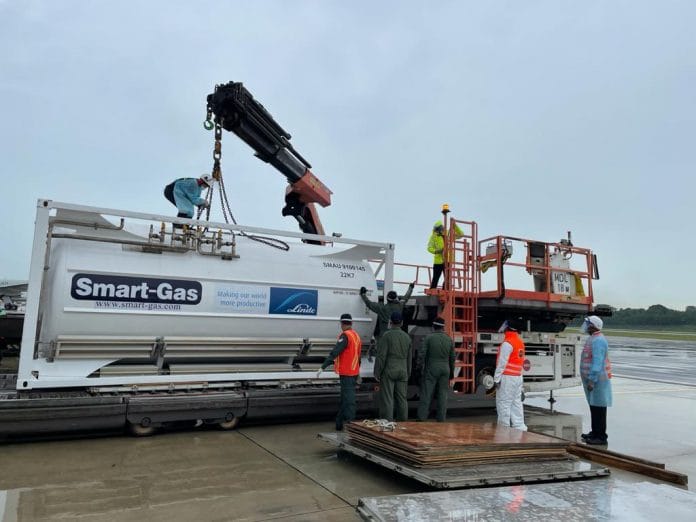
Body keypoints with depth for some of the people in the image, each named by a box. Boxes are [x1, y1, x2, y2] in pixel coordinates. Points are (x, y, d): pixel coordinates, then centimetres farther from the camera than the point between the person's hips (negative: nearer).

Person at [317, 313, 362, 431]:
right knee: (344, 398, 15)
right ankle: (339, 424, 24)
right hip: (354, 372, 9)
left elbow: (334, 352, -23)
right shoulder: (356, 335, 11)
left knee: (348, 399, -6)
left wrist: (323, 367, -24)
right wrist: (358, 372, 27)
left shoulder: (345, 336, -16)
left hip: (346, 373, -9)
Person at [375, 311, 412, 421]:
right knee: (401, 399, 8)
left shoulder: (386, 335, -11)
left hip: (388, 371, -5)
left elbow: (381, 356, -15)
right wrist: (408, 375, 18)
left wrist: (377, 373, -9)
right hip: (402, 372, 5)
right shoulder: (407, 337, 7)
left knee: (387, 399, -3)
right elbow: (409, 358, 11)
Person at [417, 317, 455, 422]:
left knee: (426, 395, -1)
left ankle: (421, 418, -2)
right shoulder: (449, 339, 5)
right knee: (442, 396, 8)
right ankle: (441, 420, 10)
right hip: (445, 370, 3)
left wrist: (421, 368, 0)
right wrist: (451, 373, 17)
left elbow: (422, 355, -10)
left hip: (431, 370, -3)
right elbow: (452, 358, 9)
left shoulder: (428, 338, -6)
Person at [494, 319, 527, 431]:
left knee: (503, 403, -3)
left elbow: (502, 362, -18)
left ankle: (504, 427, -1)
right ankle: (519, 426, 15)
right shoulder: (520, 342, 12)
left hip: (507, 377, -8)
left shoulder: (507, 343, -15)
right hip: (518, 377, 9)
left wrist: (497, 378, -15)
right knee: (516, 403, 12)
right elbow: (521, 360, 16)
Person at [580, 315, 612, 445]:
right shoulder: (593, 339, 15)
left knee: (598, 408, -5)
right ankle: (595, 432, 26)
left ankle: (601, 436, 1)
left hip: (597, 379, -11)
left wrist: (592, 380, -25)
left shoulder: (598, 340, -19)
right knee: (593, 406, 17)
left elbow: (597, 362, -24)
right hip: (592, 378, 11)